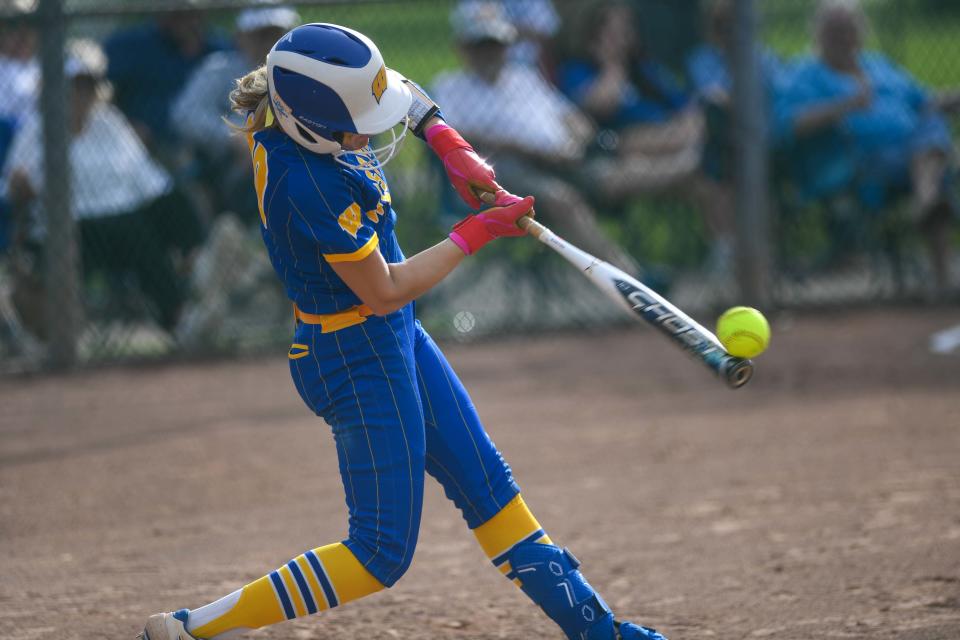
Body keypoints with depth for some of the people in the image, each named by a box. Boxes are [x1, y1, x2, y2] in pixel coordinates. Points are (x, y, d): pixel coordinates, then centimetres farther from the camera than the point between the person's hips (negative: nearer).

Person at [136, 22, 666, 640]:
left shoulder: (286, 119, -8)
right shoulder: (310, 183, -33)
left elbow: (401, 91, 14)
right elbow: (385, 291, -23)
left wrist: (446, 141, -4)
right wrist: (475, 233, -14)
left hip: (396, 337, 10)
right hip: (359, 358, -10)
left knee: (488, 484, 17)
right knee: (382, 554, -4)